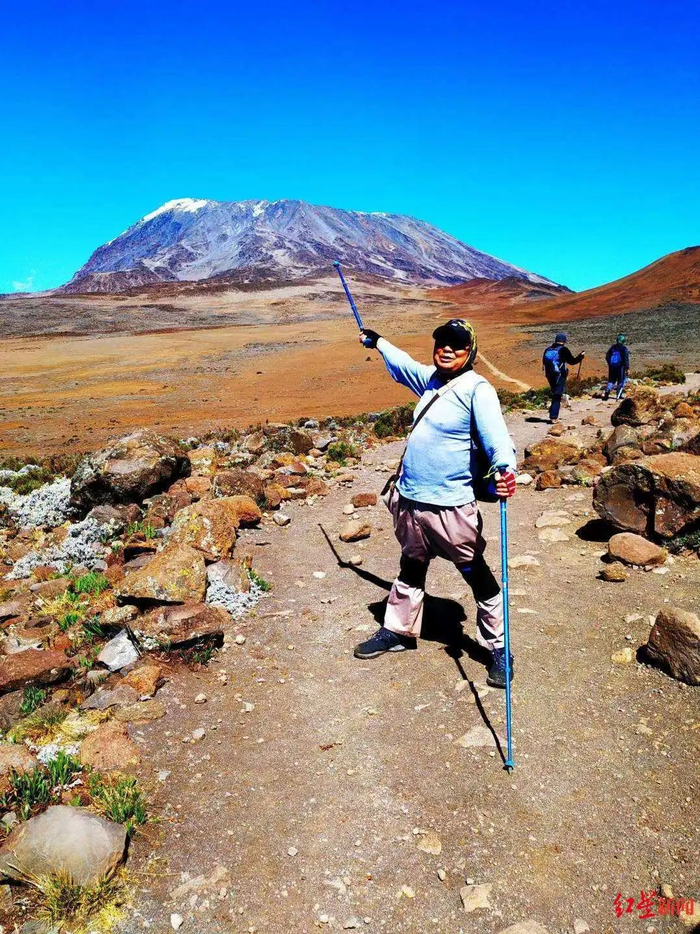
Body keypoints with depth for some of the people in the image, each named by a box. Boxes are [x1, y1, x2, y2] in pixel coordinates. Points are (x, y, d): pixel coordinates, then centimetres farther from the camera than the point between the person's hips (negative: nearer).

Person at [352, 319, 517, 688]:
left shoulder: (477, 389, -14)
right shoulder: (430, 379, 10)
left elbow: (495, 432, -30)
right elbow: (403, 364, 32)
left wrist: (505, 468, -49)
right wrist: (377, 342, 46)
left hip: (450, 506, -8)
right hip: (409, 499, 8)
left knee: (477, 574, 5)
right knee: (411, 568, 23)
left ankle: (498, 647, 21)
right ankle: (399, 630, 41)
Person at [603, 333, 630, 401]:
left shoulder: (613, 347, 8)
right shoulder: (624, 348, -7)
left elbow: (607, 356, 12)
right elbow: (626, 359, -12)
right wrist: (627, 369, -10)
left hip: (611, 366, 4)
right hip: (620, 367, -4)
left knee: (611, 380, 12)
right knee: (621, 381, 8)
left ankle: (607, 391, -13)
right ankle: (618, 395, 5)